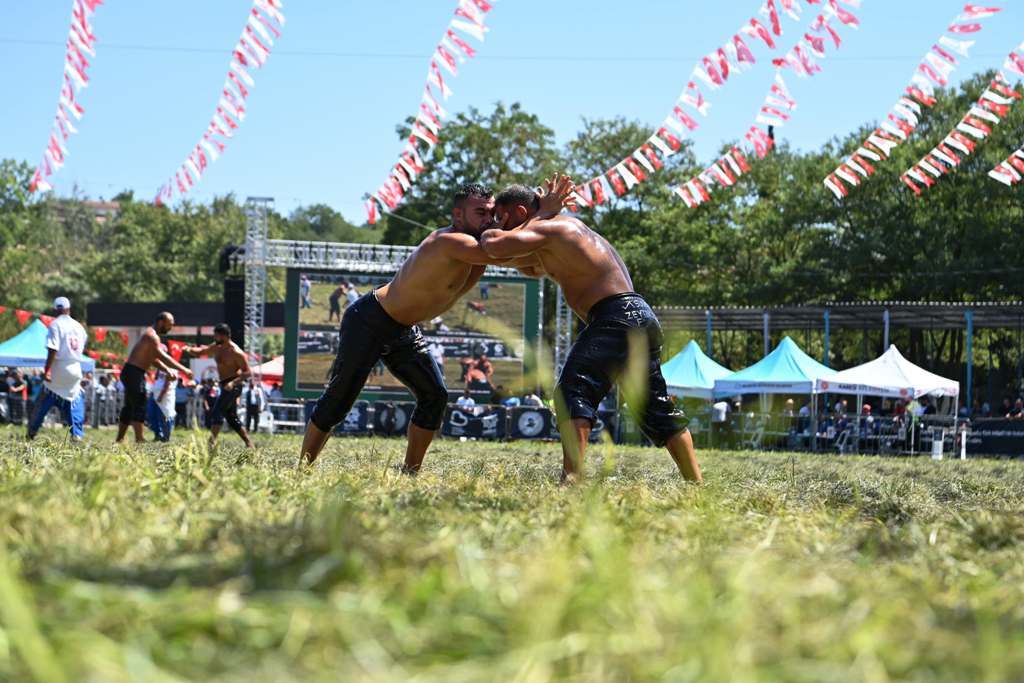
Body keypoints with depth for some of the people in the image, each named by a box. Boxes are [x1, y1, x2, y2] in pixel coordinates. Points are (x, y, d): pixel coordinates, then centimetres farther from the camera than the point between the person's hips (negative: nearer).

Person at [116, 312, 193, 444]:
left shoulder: (151, 335, 18)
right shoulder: (151, 336, -16)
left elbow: (154, 359, 22)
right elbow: (163, 357, -25)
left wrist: (168, 371, 8)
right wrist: (183, 369, -25)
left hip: (132, 373, 11)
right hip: (134, 373, -11)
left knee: (129, 408, 14)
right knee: (139, 407, -12)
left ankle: (119, 440, 17)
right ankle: (139, 441, -15)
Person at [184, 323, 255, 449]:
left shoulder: (236, 352, -16)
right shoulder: (216, 348, 8)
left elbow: (247, 372, -16)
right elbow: (200, 352, 16)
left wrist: (234, 382, -30)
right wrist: (190, 349, -7)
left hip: (233, 385, -9)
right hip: (226, 385, 9)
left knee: (217, 411, -19)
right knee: (231, 417, 12)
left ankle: (212, 442, -26)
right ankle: (249, 444, 16)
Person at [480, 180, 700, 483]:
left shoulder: (546, 228, -4)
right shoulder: (567, 226, 26)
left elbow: (495, 245, -20)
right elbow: (532, 268, 42)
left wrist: (487, 233, 4)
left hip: (617, 317, -10)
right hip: (642, 317, 10)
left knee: (574, 389, -20)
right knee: (656, 409, 18)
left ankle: (572, 478, -35)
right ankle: (695, 482, 23)